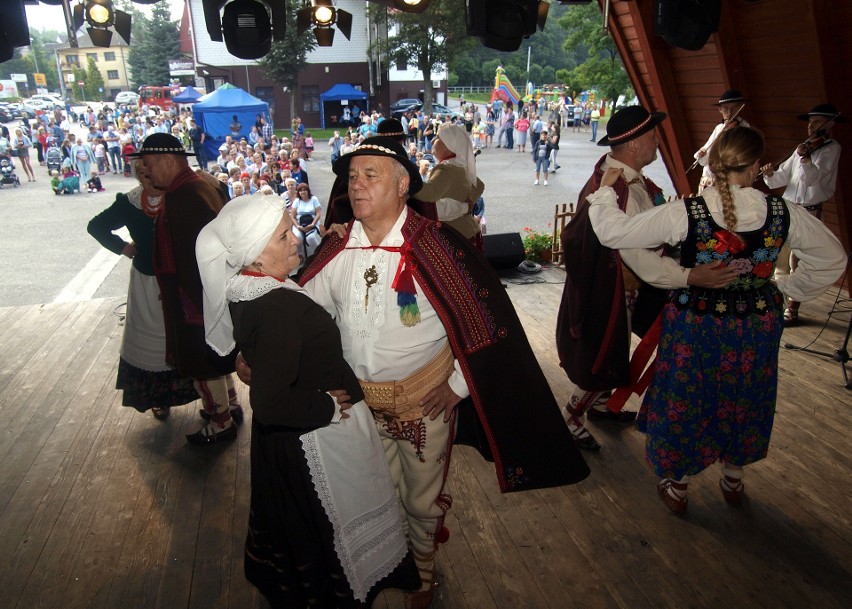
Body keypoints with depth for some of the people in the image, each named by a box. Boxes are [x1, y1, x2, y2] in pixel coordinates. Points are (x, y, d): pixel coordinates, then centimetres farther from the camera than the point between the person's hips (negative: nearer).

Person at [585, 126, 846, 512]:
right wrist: (787, 290, 10)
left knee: (685, 402, 18)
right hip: (758, 328, 3)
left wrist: (605, 190, -4)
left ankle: (677, 486, 36)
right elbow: (833, 258, 2)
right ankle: (733, 480, 47)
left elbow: (613, 232, -19)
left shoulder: (684, 214, -24)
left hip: (694, 326, -2)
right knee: (743, 401, 25)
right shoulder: (784, 213, -14)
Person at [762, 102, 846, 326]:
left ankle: (792, 310, 4)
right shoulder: (806, 147, 15)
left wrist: (805, 158, -38)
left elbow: (813, 178, -21)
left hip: (808, 213, -7)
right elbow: (784, 176, 12)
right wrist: (771, 174, -9)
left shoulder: (831, 148, -6)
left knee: (797, 264, -4)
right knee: (779, 259, 15)